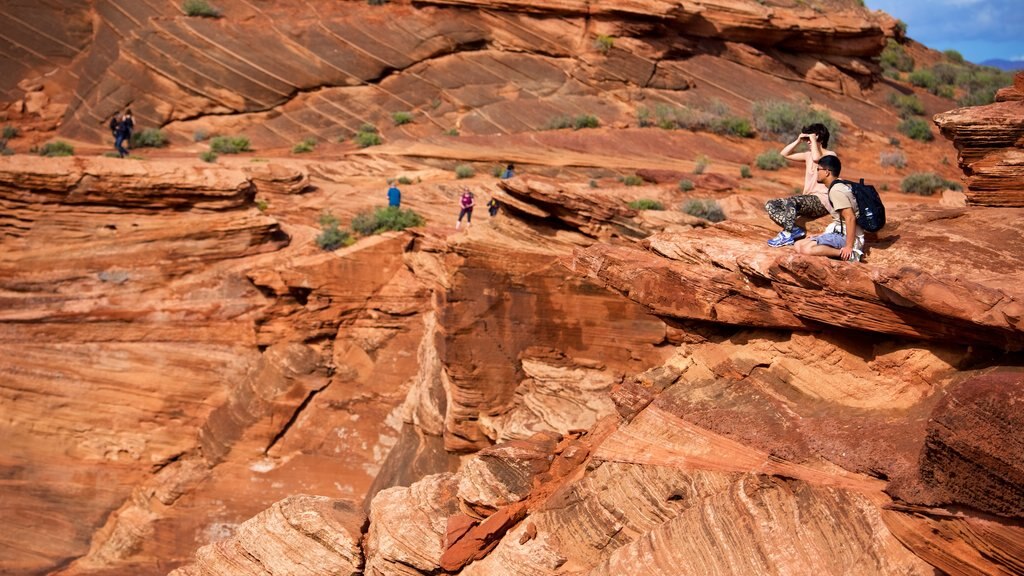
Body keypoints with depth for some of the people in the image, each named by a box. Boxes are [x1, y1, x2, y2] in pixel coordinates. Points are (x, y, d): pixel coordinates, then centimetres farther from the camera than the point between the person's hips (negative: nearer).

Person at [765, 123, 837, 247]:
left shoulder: (830, 155, -6)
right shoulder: (809, 154, 16)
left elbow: (816, 158, -29)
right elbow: (784, 154, 17)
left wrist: (813, 140, -15)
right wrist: (798, 140, 7)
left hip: (822, 201, -8)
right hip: (807, 199, 8)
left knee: (790, 201, -36)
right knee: (770, 205, -8)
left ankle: (787, 234, -22)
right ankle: (794, 229, -20)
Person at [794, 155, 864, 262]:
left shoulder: (836, 190, -17)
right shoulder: (841, 186, 14)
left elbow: (850, 218, -24)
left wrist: (849, 247, -25)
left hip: (845, 236, -10)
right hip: (840, 233, 10)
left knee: (806, 249, -26)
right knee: (798, 245, 5)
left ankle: (849, 254, -20)